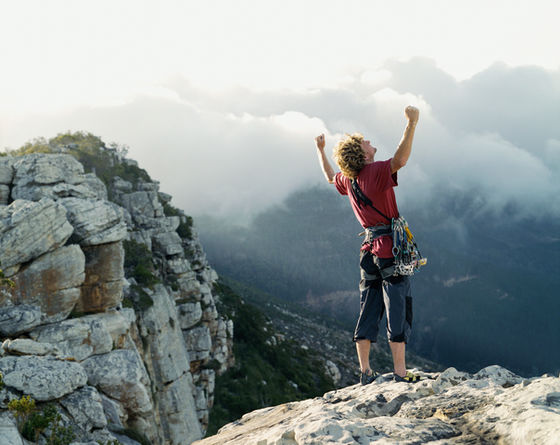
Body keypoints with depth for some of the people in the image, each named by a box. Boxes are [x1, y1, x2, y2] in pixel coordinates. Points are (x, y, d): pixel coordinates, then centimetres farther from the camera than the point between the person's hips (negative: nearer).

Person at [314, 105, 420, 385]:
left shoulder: (346, 179, 8)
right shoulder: (376, 172, -13)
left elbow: (330, 176, 31)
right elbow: (400, 159, -32)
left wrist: (320, 149, 43)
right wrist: (411, 125, -33)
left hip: (370, 247, 7)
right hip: (390, 246, -7)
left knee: (368, 310, 11)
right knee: (398, 309, -5)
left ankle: (365, 372, 14)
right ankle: (400, 373, -6)